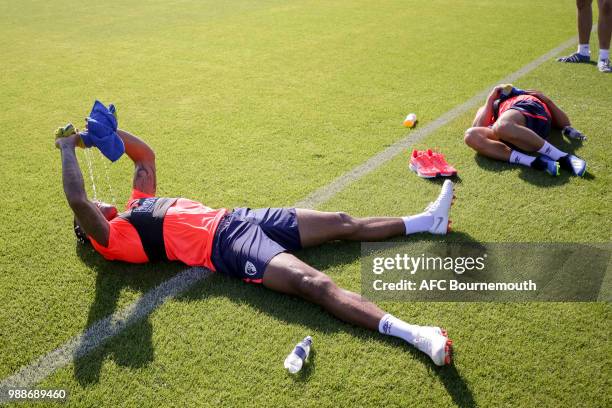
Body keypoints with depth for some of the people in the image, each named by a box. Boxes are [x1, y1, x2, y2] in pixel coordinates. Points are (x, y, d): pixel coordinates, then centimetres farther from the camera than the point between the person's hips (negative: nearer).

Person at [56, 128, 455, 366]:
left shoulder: (139, 205, 27)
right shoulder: (112, 237, 5)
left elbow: (146, 154, 33)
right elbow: (76, 200, -12)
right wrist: (69, 148, -3)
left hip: (235, 218, 9)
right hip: (225, 245, -9)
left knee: (342, 223, 6)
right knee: (315, 283, -30)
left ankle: (428, 220, 16)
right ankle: (416, 334, -38)